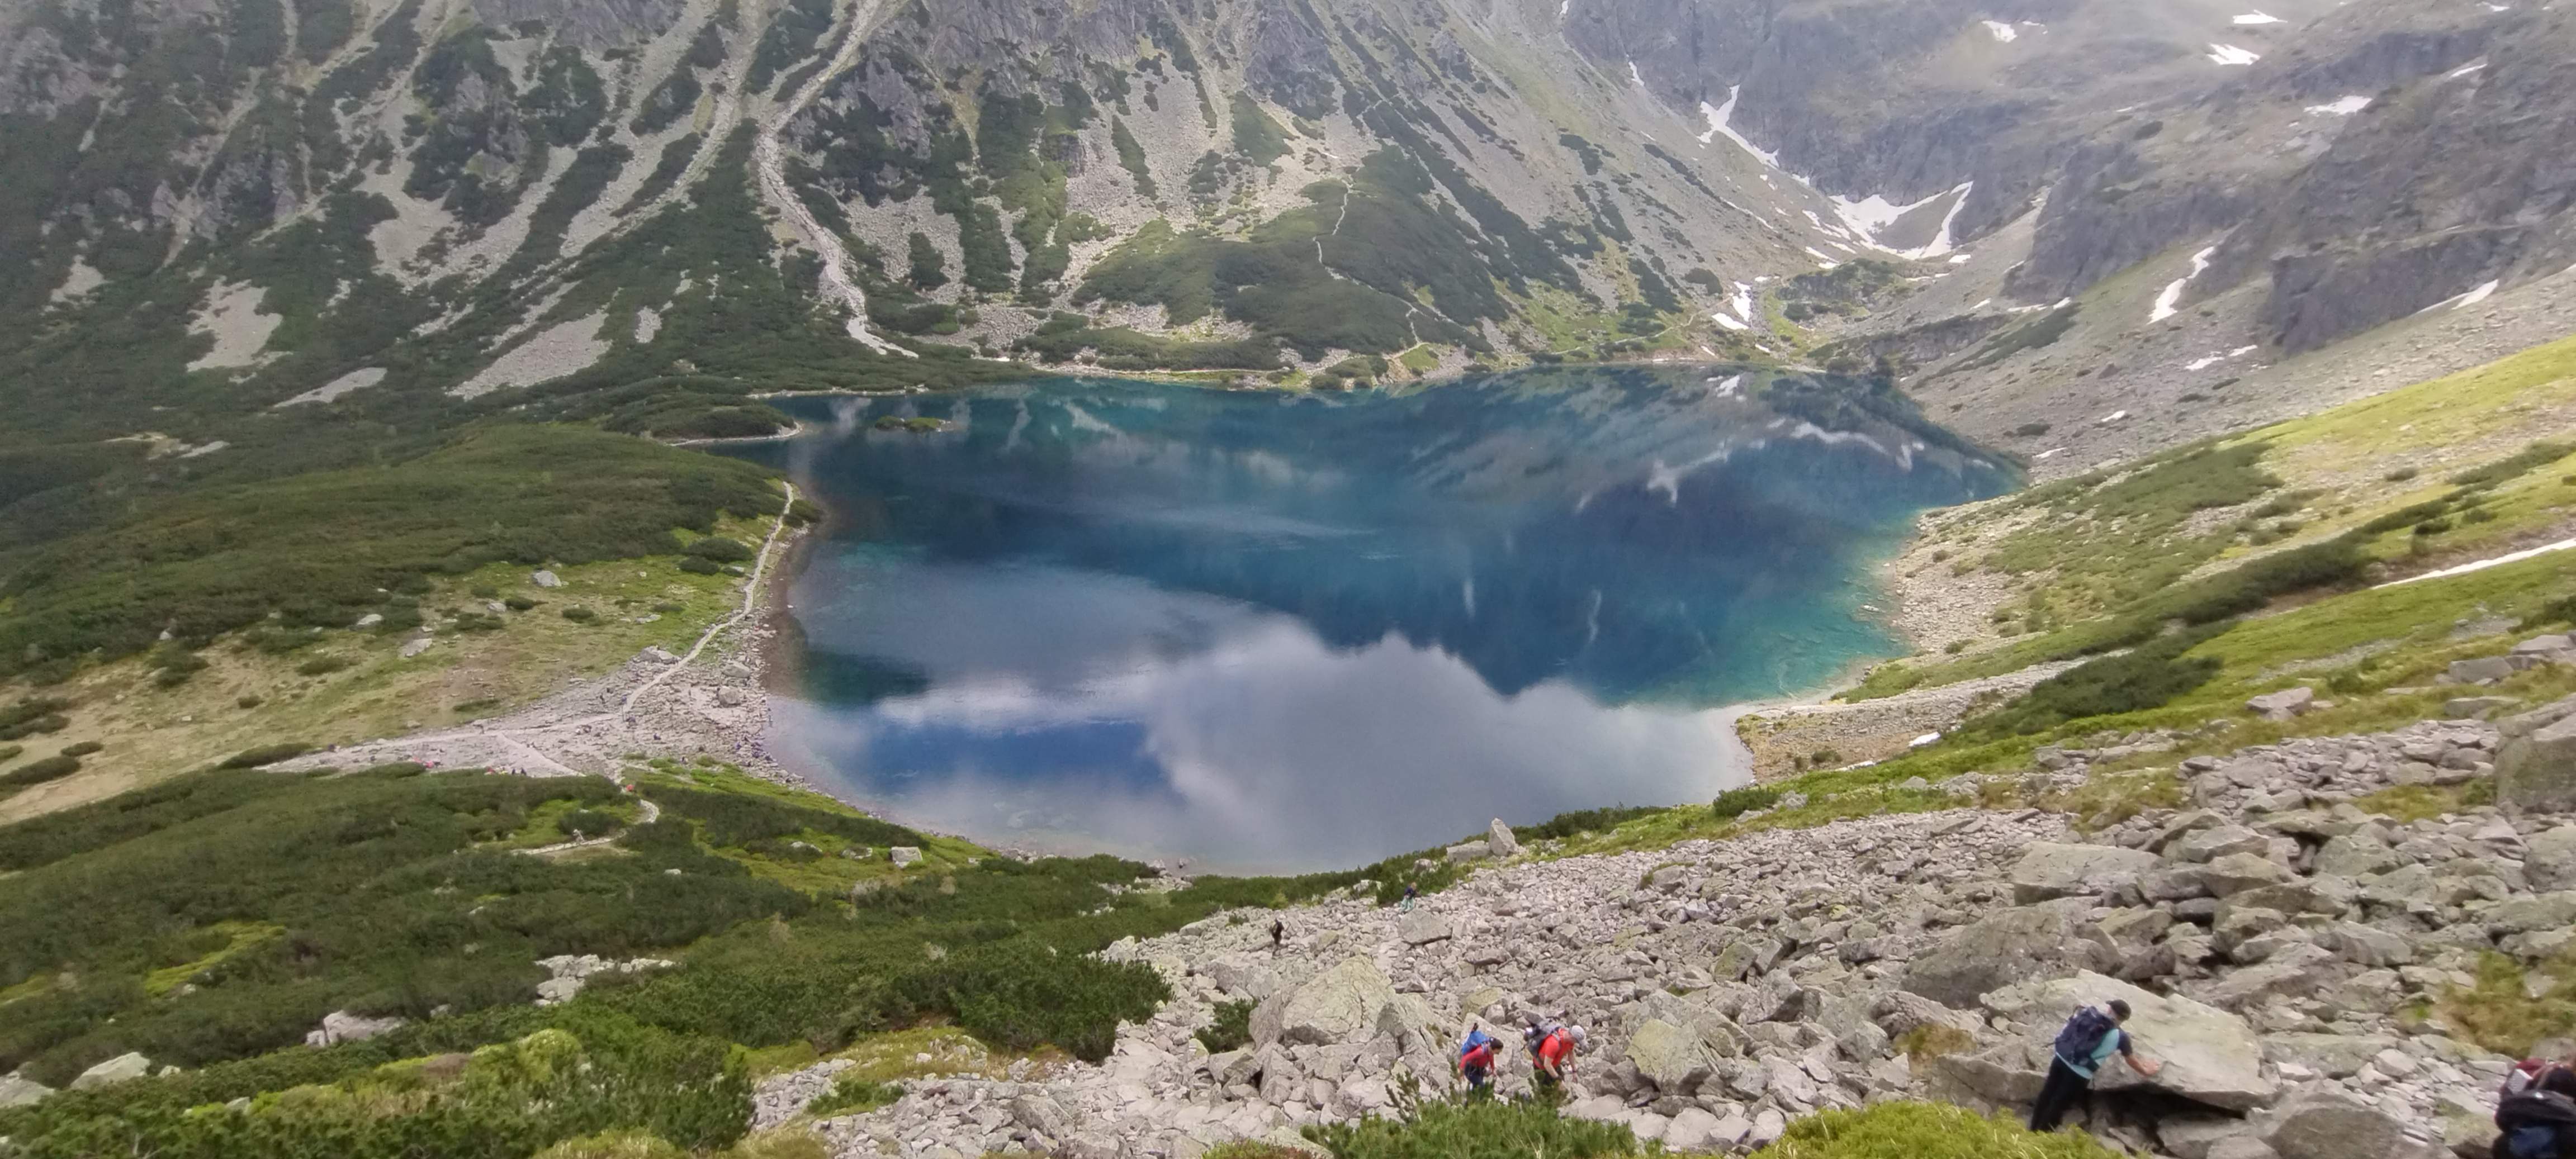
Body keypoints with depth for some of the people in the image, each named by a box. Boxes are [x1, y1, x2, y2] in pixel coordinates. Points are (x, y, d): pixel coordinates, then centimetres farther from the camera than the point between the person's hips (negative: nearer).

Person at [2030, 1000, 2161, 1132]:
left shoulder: (2090, 1013, 9)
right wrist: (2146, 1071, 36)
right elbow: (2132, 1061, 16)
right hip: (2079, 1074, -5)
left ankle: (2034, 1133, 31)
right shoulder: (2120, 1036, -2)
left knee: (2046, 1097, 18)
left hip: (2061, 1059, 5)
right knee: (2057, 1106, 8)